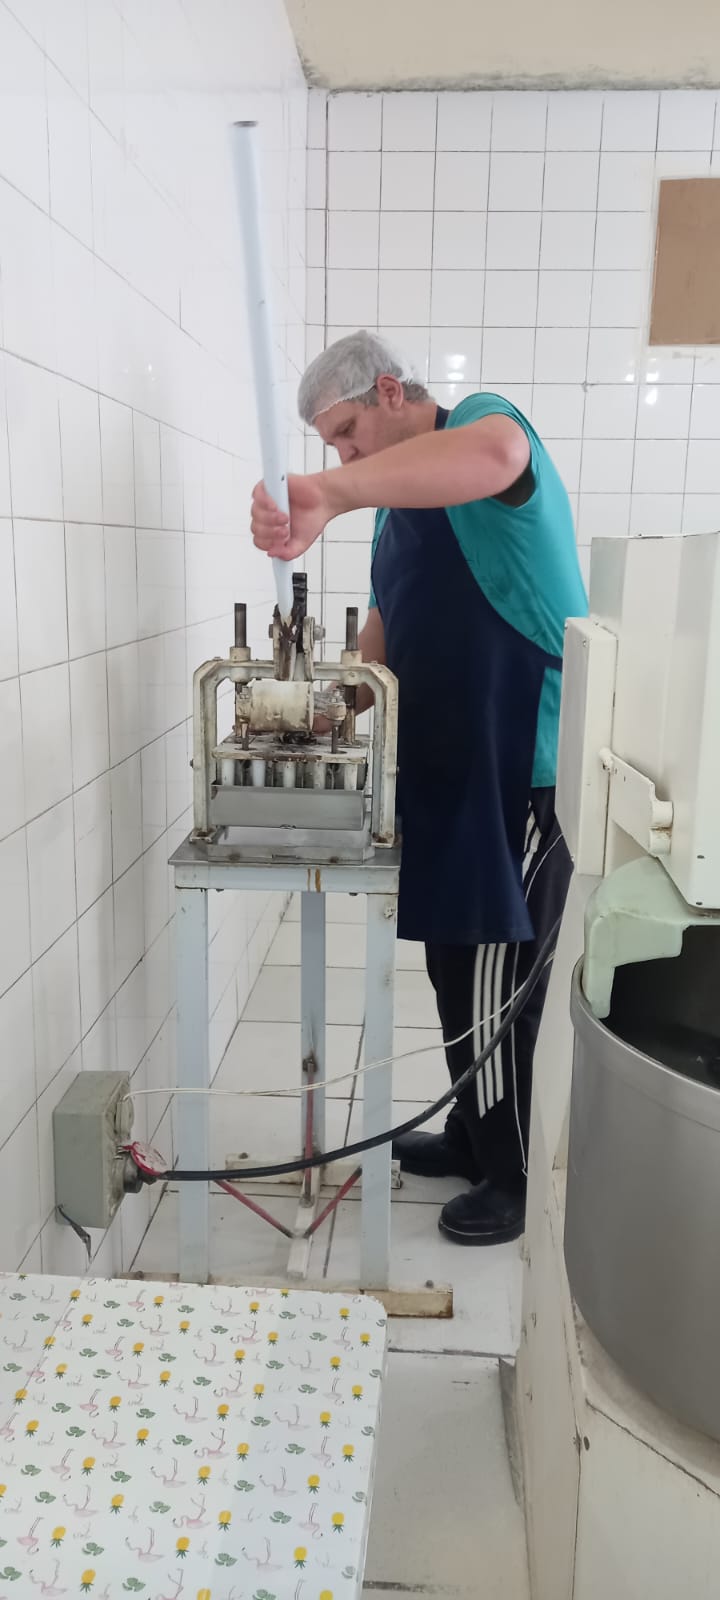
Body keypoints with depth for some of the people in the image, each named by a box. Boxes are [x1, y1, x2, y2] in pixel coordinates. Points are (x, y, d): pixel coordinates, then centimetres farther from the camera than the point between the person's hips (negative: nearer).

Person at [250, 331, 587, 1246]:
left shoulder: (482, 420, -10)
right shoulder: (397, 505, 17)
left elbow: (495, 454, -37)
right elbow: (387, 630, 19)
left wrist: (327, 495, -46)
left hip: (524, 767, -9)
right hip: (448, 768, 9)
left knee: (494, 984, 0)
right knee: (453, 968, 17)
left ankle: (520, 1180, 19)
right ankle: (474, 1136, 35)